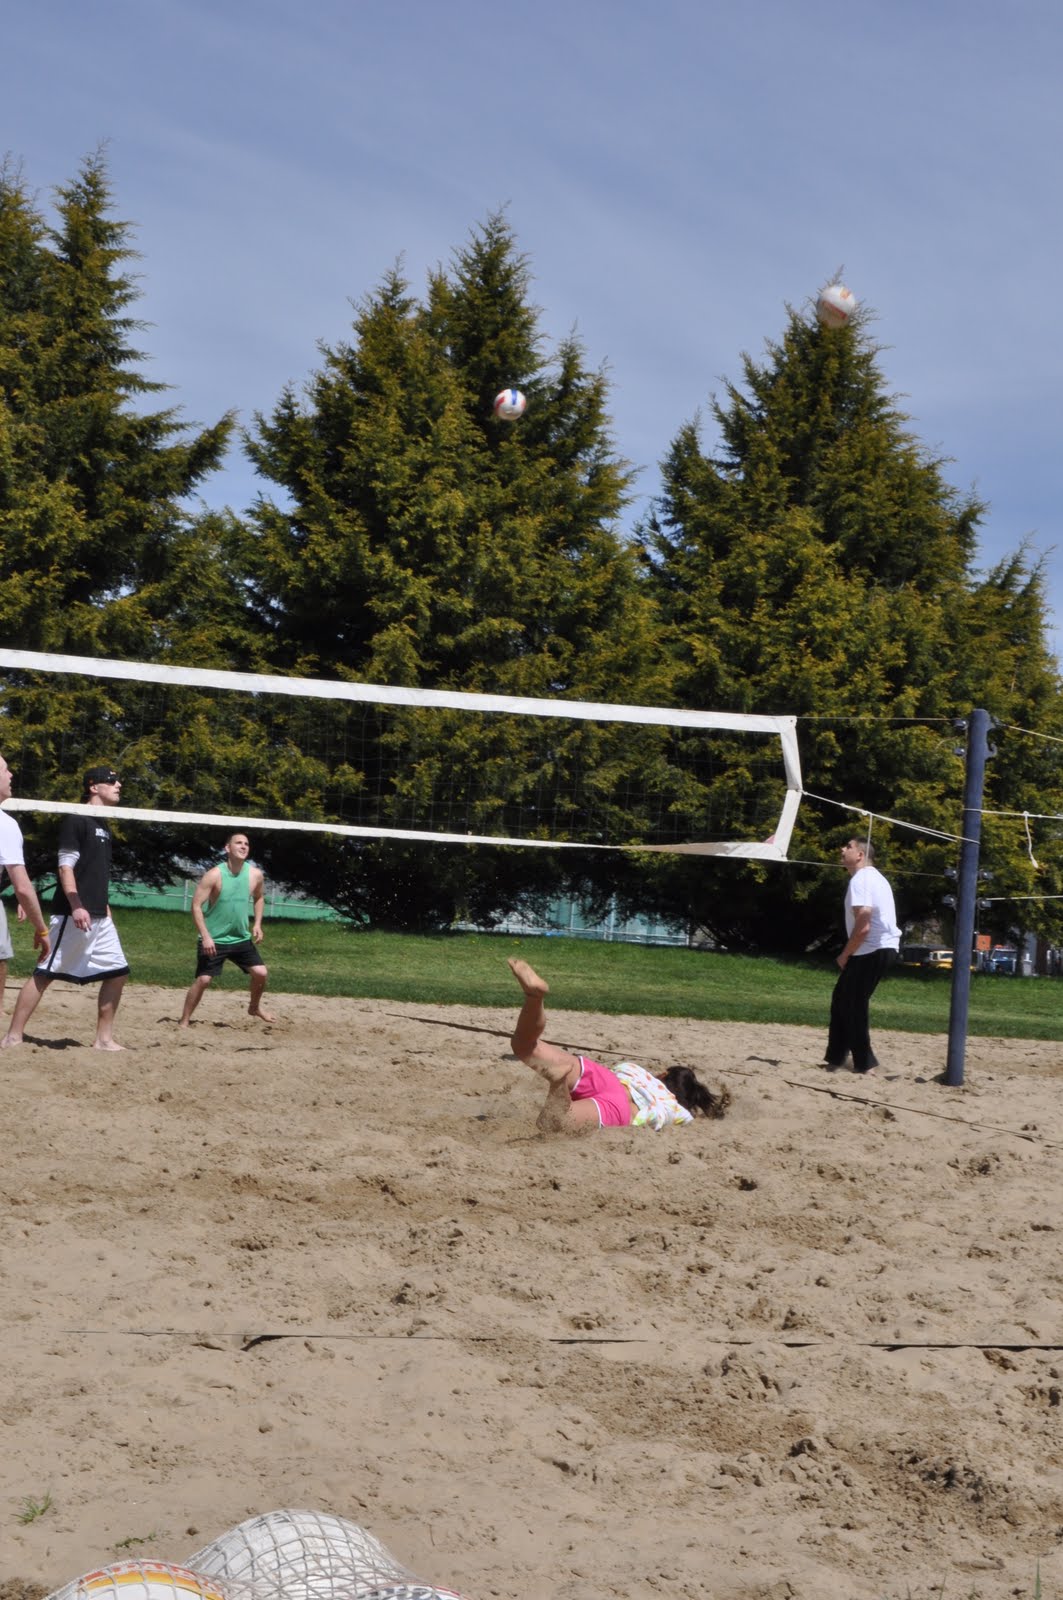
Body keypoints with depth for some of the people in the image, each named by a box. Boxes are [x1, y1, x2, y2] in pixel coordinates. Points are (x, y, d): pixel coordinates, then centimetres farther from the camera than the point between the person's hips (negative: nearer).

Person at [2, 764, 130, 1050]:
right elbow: (66, 867, -15)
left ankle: (103, 1039, 10)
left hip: (98, 917, 9)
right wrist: (76, 907, -24)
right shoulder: (76, 820, -8)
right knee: (45, 973, -7)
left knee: (117, 971, 4)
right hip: (72, 914, -9)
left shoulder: (102, 826, 18)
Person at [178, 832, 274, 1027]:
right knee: (203, 980, -8)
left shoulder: (255, 875, -4)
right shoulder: (214, 875, -17)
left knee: (261, 972, -1)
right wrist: (206, 936, -23)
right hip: (214, 940, -4)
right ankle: (184, 1021, 3)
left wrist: (257, 924, 5)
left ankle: (255, 1007, 26)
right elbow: (196, 905, -16)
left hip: (242, 938, 4)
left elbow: (259, 898, 18)